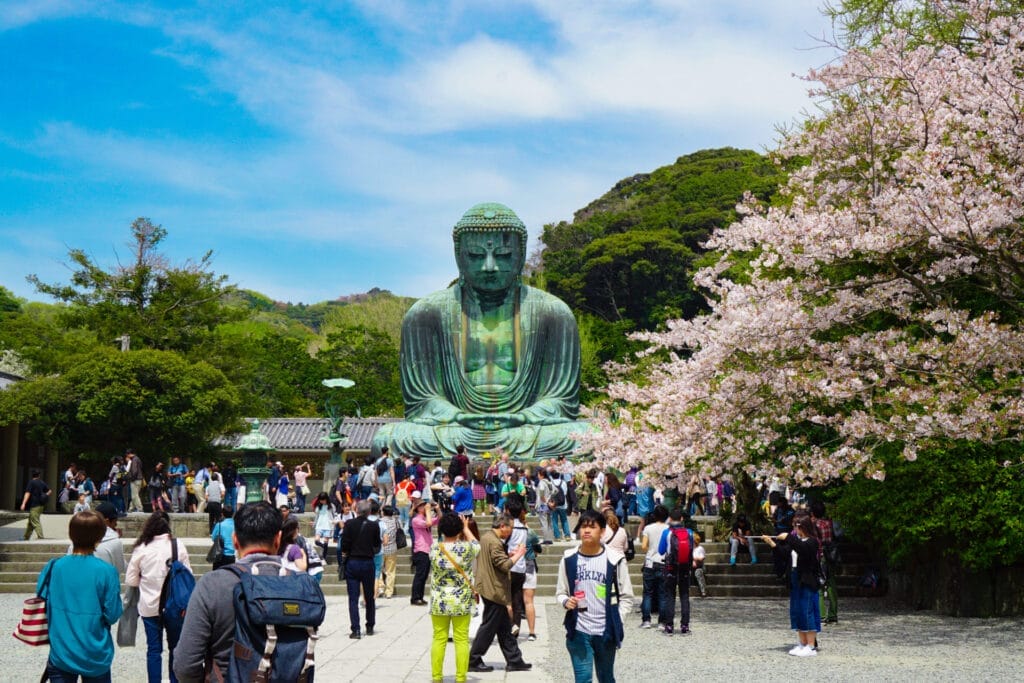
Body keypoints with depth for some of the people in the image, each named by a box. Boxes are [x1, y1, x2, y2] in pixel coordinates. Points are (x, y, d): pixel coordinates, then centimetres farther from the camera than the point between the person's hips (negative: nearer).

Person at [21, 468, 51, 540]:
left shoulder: (31, 482, -9)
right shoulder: (42, 483, 10)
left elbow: (28, 493, -17)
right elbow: (49, 491, 19)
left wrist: (23, 504, -22)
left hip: (34, 505, -7)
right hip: (41, 505, 7)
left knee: (36, 523, -9)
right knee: (31, 522, 18)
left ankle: (40, 537, -17)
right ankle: (26, 537, 25)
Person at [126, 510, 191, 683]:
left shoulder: (141, 548, -10)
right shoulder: (178, 545, -11)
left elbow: (130, 580, -4)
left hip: (150, 605, 0)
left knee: (154, 649, 8)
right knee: (175, 647, 14)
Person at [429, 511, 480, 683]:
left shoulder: (434, 549, -7)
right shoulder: (466, 548, -11)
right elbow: (477, 545, 11)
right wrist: (466, 528, 24)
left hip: (439, 602, 2)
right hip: (462, 603, -1)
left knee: (439, 639, 9)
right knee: (461, 640, 5)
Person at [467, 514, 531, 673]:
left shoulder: (486, 538, 12)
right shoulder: (495, 542, -20)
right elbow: (505, 565, -23)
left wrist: (510, 554, 10)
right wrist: (518, 554, -11)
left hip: (488, 588, 11)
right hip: (494, 591, -11)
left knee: (505, 628, 13)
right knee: (488, 627, -1)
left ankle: (514, 660, 17)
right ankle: (473, 661, 6)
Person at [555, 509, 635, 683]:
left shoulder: (615, 559, -4)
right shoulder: (569, 559, 1)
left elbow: (626, 597, 2)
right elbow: (560, 592, 10)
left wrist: (615, 622, -6)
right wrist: (566, 601, -12)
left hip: (606, 631, 0)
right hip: (578, 631, 0)